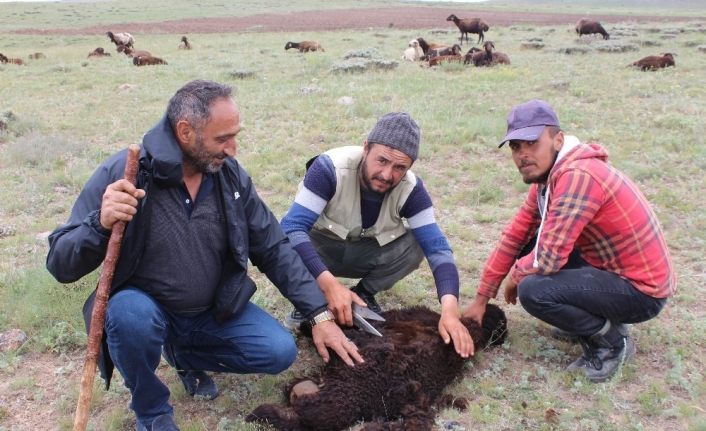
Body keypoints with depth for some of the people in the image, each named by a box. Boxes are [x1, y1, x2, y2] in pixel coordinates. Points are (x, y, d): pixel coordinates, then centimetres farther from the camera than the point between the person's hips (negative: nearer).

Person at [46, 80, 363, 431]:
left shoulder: (230, 174, -9)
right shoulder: (121, 173, -21)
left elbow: (273, 248, -2)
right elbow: (61, 264, -21)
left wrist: (320, 314, -7)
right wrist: (101, 224, -42)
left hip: (215, 310, 4)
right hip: (144, 308, -3)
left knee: (280, 352, -13)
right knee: (130, 314, -35)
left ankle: (184, 354, 16)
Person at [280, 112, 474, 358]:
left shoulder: (410, 189, -22)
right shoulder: (331, 167, -33)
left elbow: (436, 246, -26)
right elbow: (291, 228, -39)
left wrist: (450, 309, -42)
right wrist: (330, 285, -51)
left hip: (363, 252, 3)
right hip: (318, 247, -2)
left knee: (415, 246, -25)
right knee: (286, 243, -36)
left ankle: (364, 293, 2)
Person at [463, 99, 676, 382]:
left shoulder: (577, 176, -28)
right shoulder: (548, 176, 3)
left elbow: (548, 258, -30)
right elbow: (515, 236, 6)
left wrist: (515, 276, -7)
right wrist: (481, 298, 8)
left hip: (641, 291, -9)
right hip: (607, 266, 9)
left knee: (533, 290, -26)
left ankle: (612, 342, -1)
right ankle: (597, 319, 13)